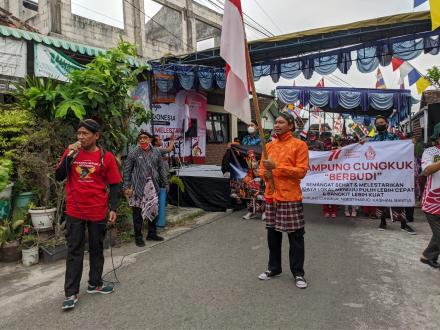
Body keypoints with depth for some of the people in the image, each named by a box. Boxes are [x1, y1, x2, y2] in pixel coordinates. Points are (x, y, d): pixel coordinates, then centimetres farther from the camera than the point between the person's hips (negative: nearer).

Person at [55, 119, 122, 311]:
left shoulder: (106, 157, -5)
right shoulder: (71, 152, 3)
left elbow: (114, 185, -2)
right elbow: (58, 177, 0)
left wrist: (113, 208, -10)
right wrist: (69, 156, -12)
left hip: (98, 212, -1)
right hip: (74, 212, 1)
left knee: (97, 249, 14)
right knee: (74, 251, 6)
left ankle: (95, 284, 32)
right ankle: (71, 293, 16)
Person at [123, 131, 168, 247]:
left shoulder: (156, 152, 6)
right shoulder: (134, 153, -4)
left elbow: (161, 168, 11)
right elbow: (127, 170, -2)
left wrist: (165, 183, 10)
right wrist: (126, 186, -7)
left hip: (153, 186, 4)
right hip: (138, 187, -4)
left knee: (154, 210, 12)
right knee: (138, 213, 4)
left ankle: (152, 234, 30)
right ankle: (138, 237, 18)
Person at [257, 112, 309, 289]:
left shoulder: (299, 145, -5)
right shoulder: (269, 145, 12)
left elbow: (301, 171, -13)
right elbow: (261, 168, 17)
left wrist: (277, 166, -19)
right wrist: (265, 174, -6)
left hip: (291, 197, -5)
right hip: (271, 197, 5)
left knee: (295, 237, 3)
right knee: (272, 234, 14)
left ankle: (298, 272, 17)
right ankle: (274, 267, 29)